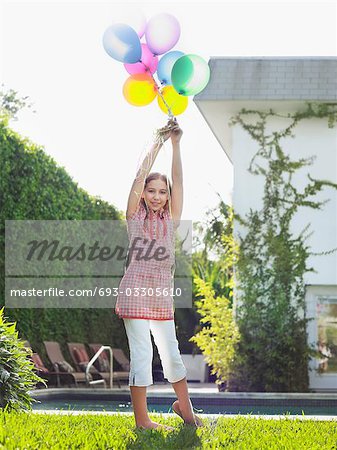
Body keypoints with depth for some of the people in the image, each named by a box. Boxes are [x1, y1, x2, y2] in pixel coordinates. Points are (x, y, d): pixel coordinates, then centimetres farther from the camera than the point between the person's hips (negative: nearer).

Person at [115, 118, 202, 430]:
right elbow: (141, 176, -6)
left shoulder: (172, 219, 11)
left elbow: (177, 181, 3)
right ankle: (142, 420, 2)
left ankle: (184, 406, 32)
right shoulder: (135, 216, 3)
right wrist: (158, 144, -5)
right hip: (136, 291, -4)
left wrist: (176, 144, -3)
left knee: (172, 354, 12)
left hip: (163, 295, 4)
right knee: (142, 354, -5)